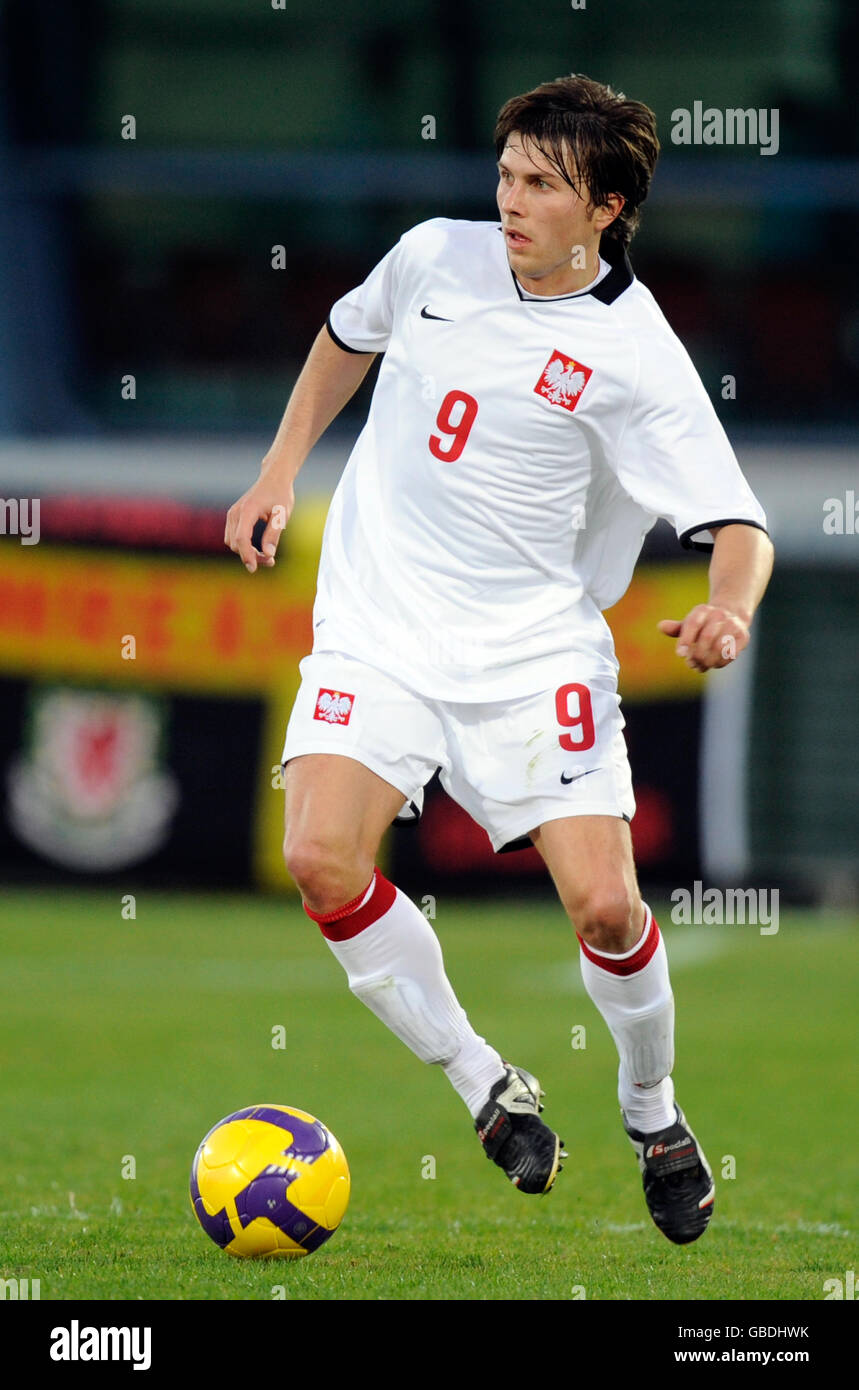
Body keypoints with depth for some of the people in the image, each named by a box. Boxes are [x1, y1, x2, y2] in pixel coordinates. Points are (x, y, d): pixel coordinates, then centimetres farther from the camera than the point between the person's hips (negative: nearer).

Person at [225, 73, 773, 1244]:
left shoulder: (635, 354, -11)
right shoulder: (437, 257, 2)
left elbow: (741, 530, -14)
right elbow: (348, 338, 25)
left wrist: (728, 610, -35)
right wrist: (280, 473, 19)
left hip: (532, 644, -3)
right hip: (379, 623, 3)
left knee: (604, 905, -13)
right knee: (322, 861, -19)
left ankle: (651, 1107, 19)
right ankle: (485, 1088, 0)